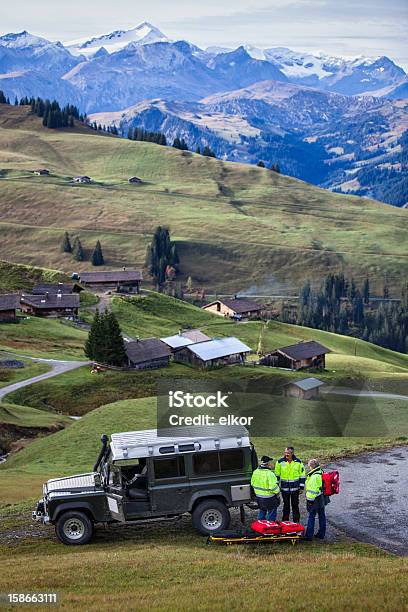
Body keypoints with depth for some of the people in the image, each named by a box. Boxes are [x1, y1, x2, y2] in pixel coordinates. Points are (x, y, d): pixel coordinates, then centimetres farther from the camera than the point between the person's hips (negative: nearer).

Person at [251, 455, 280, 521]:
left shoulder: (256, 472, -1)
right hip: (269, 498, -7)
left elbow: (252, 483, 11)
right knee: (271, 513, 7)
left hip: (258, 496, 7)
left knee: (262, 511, 24)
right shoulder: (269, 474, -25)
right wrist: (277, 492, -8)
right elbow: (273, 487, -26)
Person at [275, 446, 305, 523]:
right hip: (284, 488, 0)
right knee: (286, 505, 9)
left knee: (295, 505, 7)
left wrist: (301, 487, 1)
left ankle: (296, 521, 17)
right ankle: (285, 522, 20)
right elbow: (277, 475, 6)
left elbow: (302, 475, 4)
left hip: (295, 488, 0)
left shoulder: (298, 462, -3)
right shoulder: (280, 462, -3)